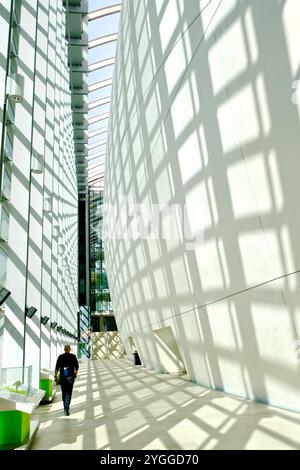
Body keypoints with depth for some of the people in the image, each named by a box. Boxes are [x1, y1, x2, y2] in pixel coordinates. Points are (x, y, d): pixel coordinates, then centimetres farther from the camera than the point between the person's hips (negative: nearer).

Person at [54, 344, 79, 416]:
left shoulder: (60, 357, 0)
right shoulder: (73, 356, -3)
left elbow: (57, 367, -5)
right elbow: (76, 366, 2)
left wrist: (55, 376, -1)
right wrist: (75, 373, 20)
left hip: (62, 377, 2)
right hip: (70, 377, -2)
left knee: (64, 393, 15)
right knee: (69, 393, -2)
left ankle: (66, 408, 27)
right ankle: (66, 408, -16)